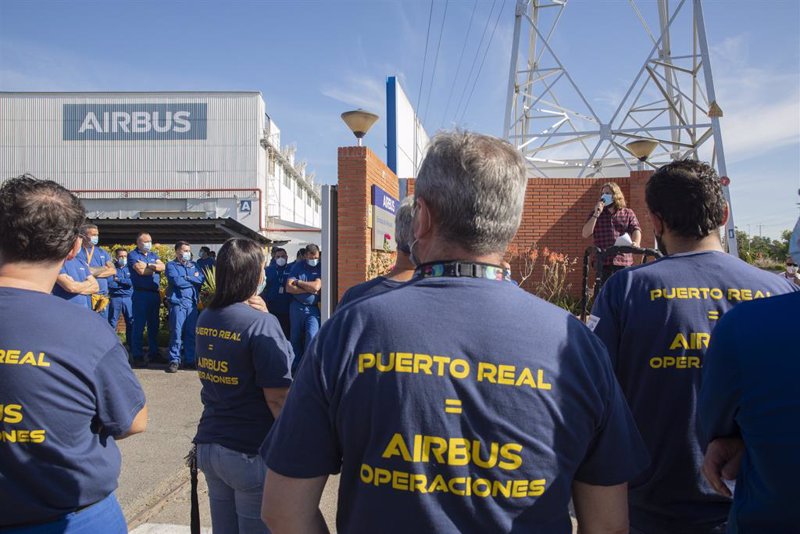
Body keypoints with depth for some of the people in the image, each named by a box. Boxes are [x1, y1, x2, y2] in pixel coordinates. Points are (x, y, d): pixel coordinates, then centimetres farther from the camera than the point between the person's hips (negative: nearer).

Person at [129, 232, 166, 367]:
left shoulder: (153, 255, 17)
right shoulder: (133, 255, -3)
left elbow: (162, 266, 1)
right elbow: (140, 271, -16)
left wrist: (148, 265, -12)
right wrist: (155, 268, -1)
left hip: (155, 293, 7)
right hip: (141, 294, -6)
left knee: (154, 324, 13)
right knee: (139, 325, -4)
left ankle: (154, 352, 22)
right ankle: (137, 356, 0)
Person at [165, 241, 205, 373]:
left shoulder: (194, 265, 17)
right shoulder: (171, 265, 4)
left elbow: (202, 279, 2)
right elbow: (177, 281, -12)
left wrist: (186, 278, -6)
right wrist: (193, 280, 0)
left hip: (192, 303, 4)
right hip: (178, 303, -4)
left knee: (191, 333, 7)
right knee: (176, 332, -6)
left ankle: (190, 360, 15)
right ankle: (174, 360, 1)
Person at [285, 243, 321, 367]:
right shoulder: (298, 266, 1)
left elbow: (316, 286, -15)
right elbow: (289, 288, -8)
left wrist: (298, 282, -6)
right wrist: (309, 290, -12)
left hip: (313, 308, -2)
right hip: (297, 307, 2)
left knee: (312, 337, -15)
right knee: (296, 338, 10)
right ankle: (297, 365, 22)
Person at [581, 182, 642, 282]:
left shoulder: (628, 213, 13)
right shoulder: (596, 214, 14)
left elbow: (636, 229, -3)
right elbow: (585, 234, 2)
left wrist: (636, 243, -25)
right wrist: (596, 214, -6)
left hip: (624, 262, 0)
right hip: (603, 262, 1)